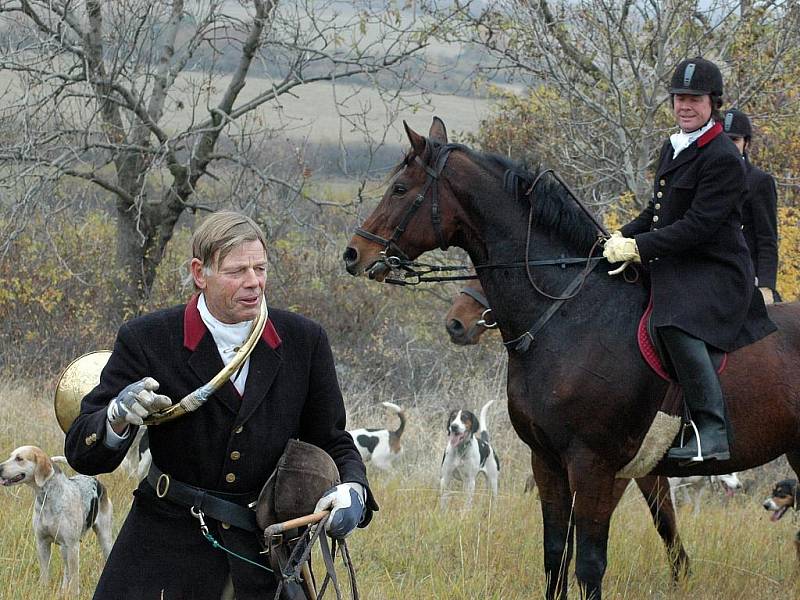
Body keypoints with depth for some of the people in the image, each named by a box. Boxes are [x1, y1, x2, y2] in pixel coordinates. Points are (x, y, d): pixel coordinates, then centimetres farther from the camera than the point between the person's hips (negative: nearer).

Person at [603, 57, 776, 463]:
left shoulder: (722, 159, -16)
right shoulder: (672, 148, 14)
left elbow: (698, 225, -22)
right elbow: (657, 212, 21)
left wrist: (639, 247, -21)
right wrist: (623, 236, 3)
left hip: (714, 273, -11)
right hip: (674, 269, 11)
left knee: (679, 327, -35)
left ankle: (712, 434, -37)